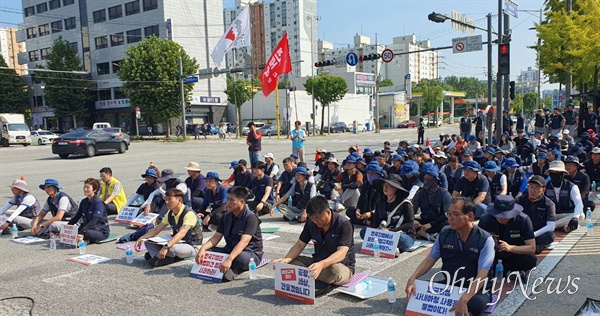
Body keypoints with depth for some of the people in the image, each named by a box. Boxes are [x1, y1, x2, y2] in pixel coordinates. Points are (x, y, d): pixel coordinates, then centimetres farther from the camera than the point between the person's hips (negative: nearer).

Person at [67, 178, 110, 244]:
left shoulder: (99, 202, -15)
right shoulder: (83, 202, 10)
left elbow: (94, 220, -26)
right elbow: (76, 217, 10)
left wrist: (82, 232, -37)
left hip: (101, 232, -6)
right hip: (87, 228, 6)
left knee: (86, 233, -37)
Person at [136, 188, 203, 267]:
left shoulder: (189, 213, -24)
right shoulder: (170, 213, 3)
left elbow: (182, 233, -37)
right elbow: (157, 229, 7)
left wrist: (166, 247, -48)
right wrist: (141, 238, -6)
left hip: (192, 246, -8)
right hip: (177, 242, 8)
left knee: (171, 248, -39)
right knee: (148, 242, -5)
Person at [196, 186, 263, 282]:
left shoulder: (251, 217, -17)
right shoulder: (226, 216, 6)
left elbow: (244, 241, -29)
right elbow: (216, 237, 1)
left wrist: (229, 259, -42)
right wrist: (203, 248, -19)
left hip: (250, 253, -6)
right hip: (230, 250, 7)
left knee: (241, 258, -42)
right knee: (206, 252, -15)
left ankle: (233, 270, -12)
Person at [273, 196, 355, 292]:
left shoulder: (344, 225, -20)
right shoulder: (311, 223, -3)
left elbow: (341, 253, -30)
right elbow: (299, 245, -1)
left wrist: (321, 265, -47)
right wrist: (286, 259, -22)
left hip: (343, 266, -5)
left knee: (335, 271, -41)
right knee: (291, 262, -16)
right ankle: (320, 285, -27)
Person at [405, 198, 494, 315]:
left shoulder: (485, 240, -16)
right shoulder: (444, 233, -3)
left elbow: (481, 276, -23)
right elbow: (429, 260, 1)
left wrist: (463, 300, -36)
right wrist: (412, 279, -16)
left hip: (476, 289, -3)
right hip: (448, 284, 3)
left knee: (477, 304, -37)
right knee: (420, 293, -21)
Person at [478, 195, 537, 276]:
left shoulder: (523, 220, -16)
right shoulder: (485, 220, -15)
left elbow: (532, 248, -15)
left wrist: (510, 248, -31)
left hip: (514, 257, 0)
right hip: (492, 258, 0)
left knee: (532, 260, -30)